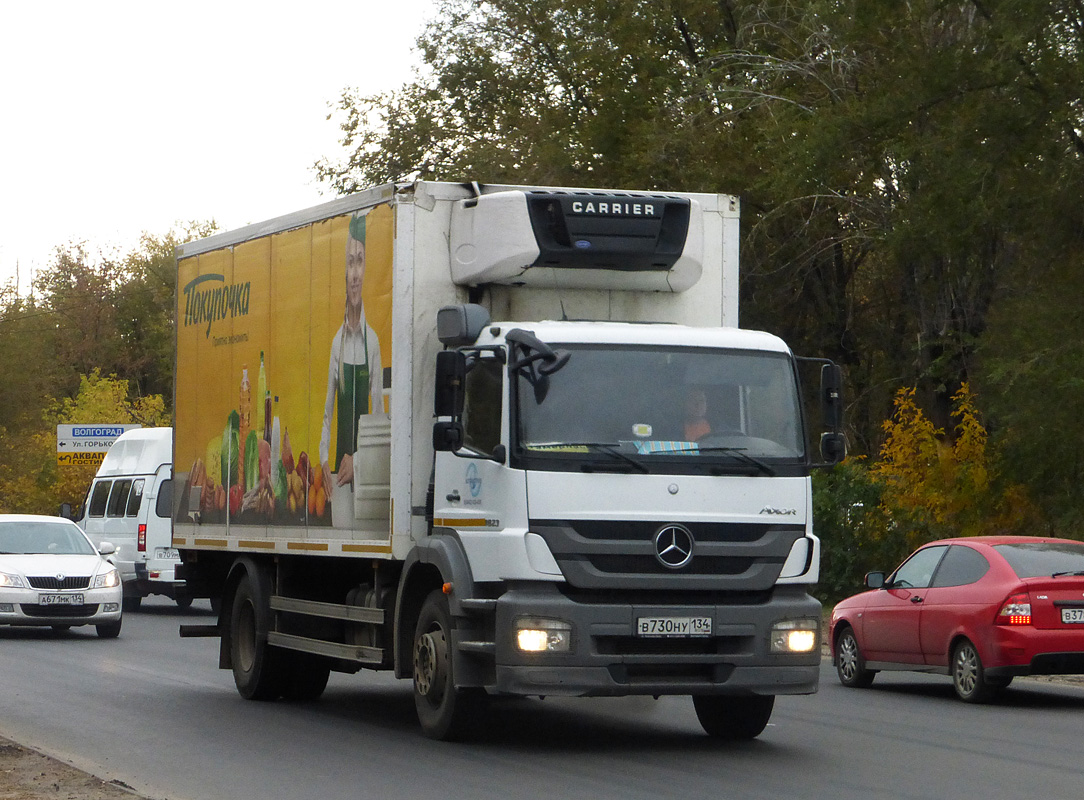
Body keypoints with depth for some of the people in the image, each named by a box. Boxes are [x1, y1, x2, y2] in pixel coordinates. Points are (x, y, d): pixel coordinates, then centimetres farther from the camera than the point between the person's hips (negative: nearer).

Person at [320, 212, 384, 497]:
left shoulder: (373, 342, -3)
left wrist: (359, 461, -12)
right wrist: (324, 462, -4)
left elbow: (379, 415, -3)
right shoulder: (337, 342, 7)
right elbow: (327, 410, 9)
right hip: (338, 463, 3)